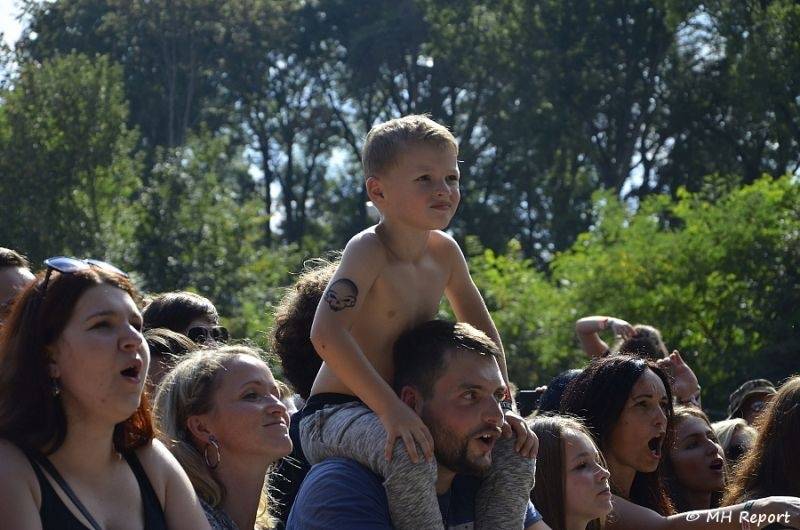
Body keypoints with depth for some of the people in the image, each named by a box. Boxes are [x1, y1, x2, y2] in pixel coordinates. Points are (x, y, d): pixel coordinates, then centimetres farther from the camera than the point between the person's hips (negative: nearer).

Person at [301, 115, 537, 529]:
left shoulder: (444, 251, 4)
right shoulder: (369, 251, -18)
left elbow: (481, 331, 17)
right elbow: (326, 334, -32)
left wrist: (503, 406, 6)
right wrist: (390, 409, -37)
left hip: (398, 412, 8)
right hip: (335, 414, -8)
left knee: (517, 452, 0)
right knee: (412, 458, -37)